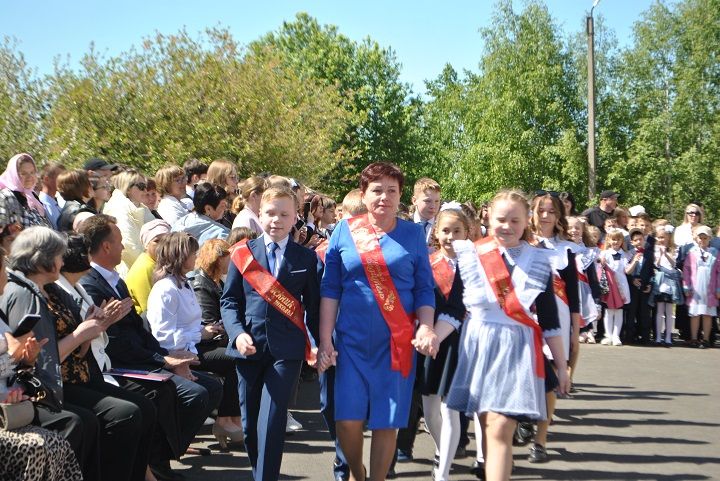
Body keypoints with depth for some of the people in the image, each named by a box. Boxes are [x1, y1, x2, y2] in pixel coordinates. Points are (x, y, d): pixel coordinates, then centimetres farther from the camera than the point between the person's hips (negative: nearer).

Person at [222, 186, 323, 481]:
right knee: (250, 423, 9)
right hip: (249, 347, 2)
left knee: (271, 422, -13)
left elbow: (313, 306, 9)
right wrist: (237, 333, -9)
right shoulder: (243, 253, 6)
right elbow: (229, 299, 6)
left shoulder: (306, 258, 6)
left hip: (286, 350, -2)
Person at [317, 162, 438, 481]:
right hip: (352, 339, 0)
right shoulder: (345, 230, 3)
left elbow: (424, 290, 5)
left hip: (396, 342, 0)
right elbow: (330, 289, 3)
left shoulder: (413, 234, 3)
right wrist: (325, 340, -2)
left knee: (386, 421, 2)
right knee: (347, 419, -3)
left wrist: (427, 328, -12)